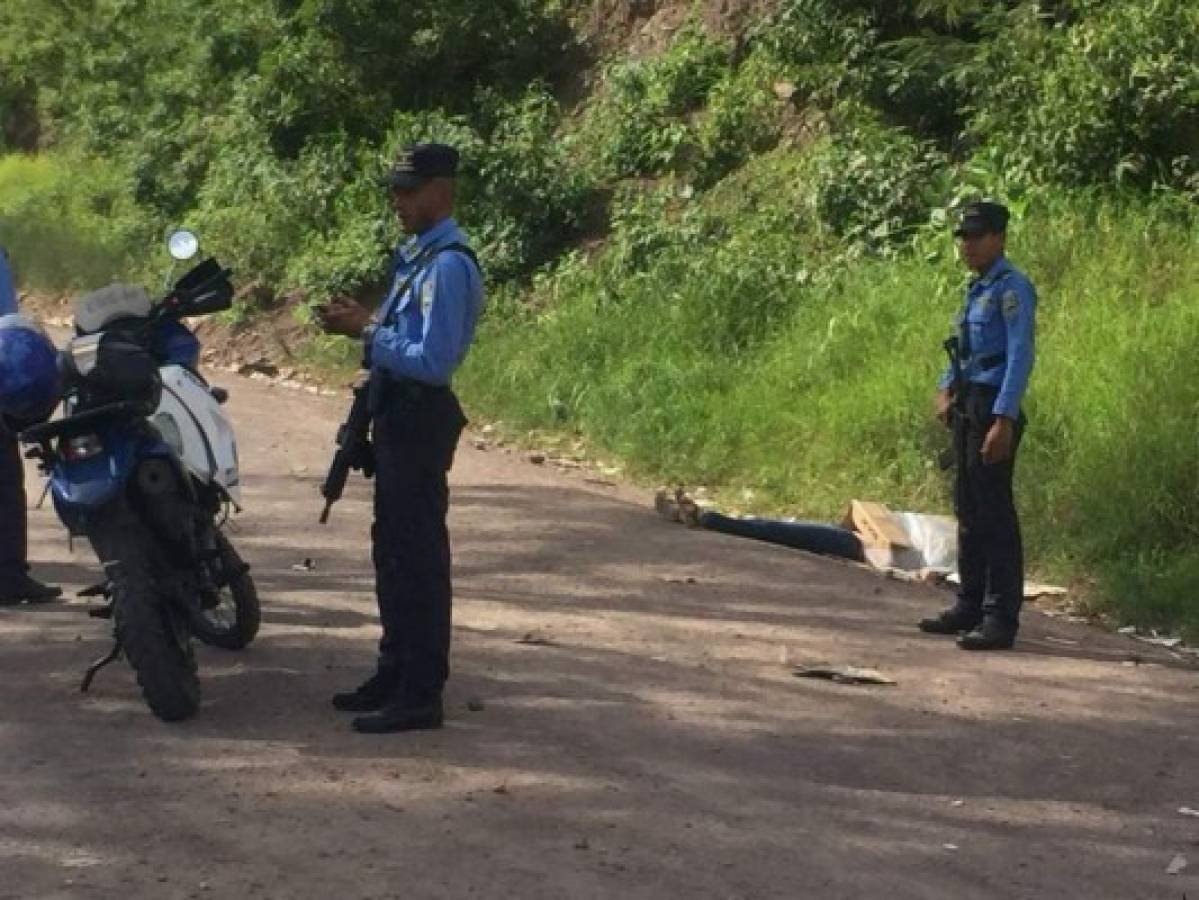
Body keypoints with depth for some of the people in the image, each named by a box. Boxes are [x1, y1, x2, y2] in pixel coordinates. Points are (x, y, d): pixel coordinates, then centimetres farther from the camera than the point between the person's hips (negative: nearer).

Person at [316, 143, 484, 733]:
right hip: (398, 415, 11)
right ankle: (395, 673, 30)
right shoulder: (417, 255, 14)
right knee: (392, 551, 18)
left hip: (420, 420, -11)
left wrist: (366, 331, -18)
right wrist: (364, 324, 3)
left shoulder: (447, 265, -18)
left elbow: (432, 359, -23)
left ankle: (420, 695, 1)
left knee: (418, 556, -5)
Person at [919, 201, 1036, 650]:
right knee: (968, 508, 15)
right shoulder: (977, 288, 15)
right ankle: (971, 605, 25)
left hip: (995, 409, -9)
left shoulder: (1011, 286, -13)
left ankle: (1001, 618, -6)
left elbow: (1021, 356, -20)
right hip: (970, 407, 9)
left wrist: (1004, 420, -25)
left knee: (994, 511, -8)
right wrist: (946, 390, 9)